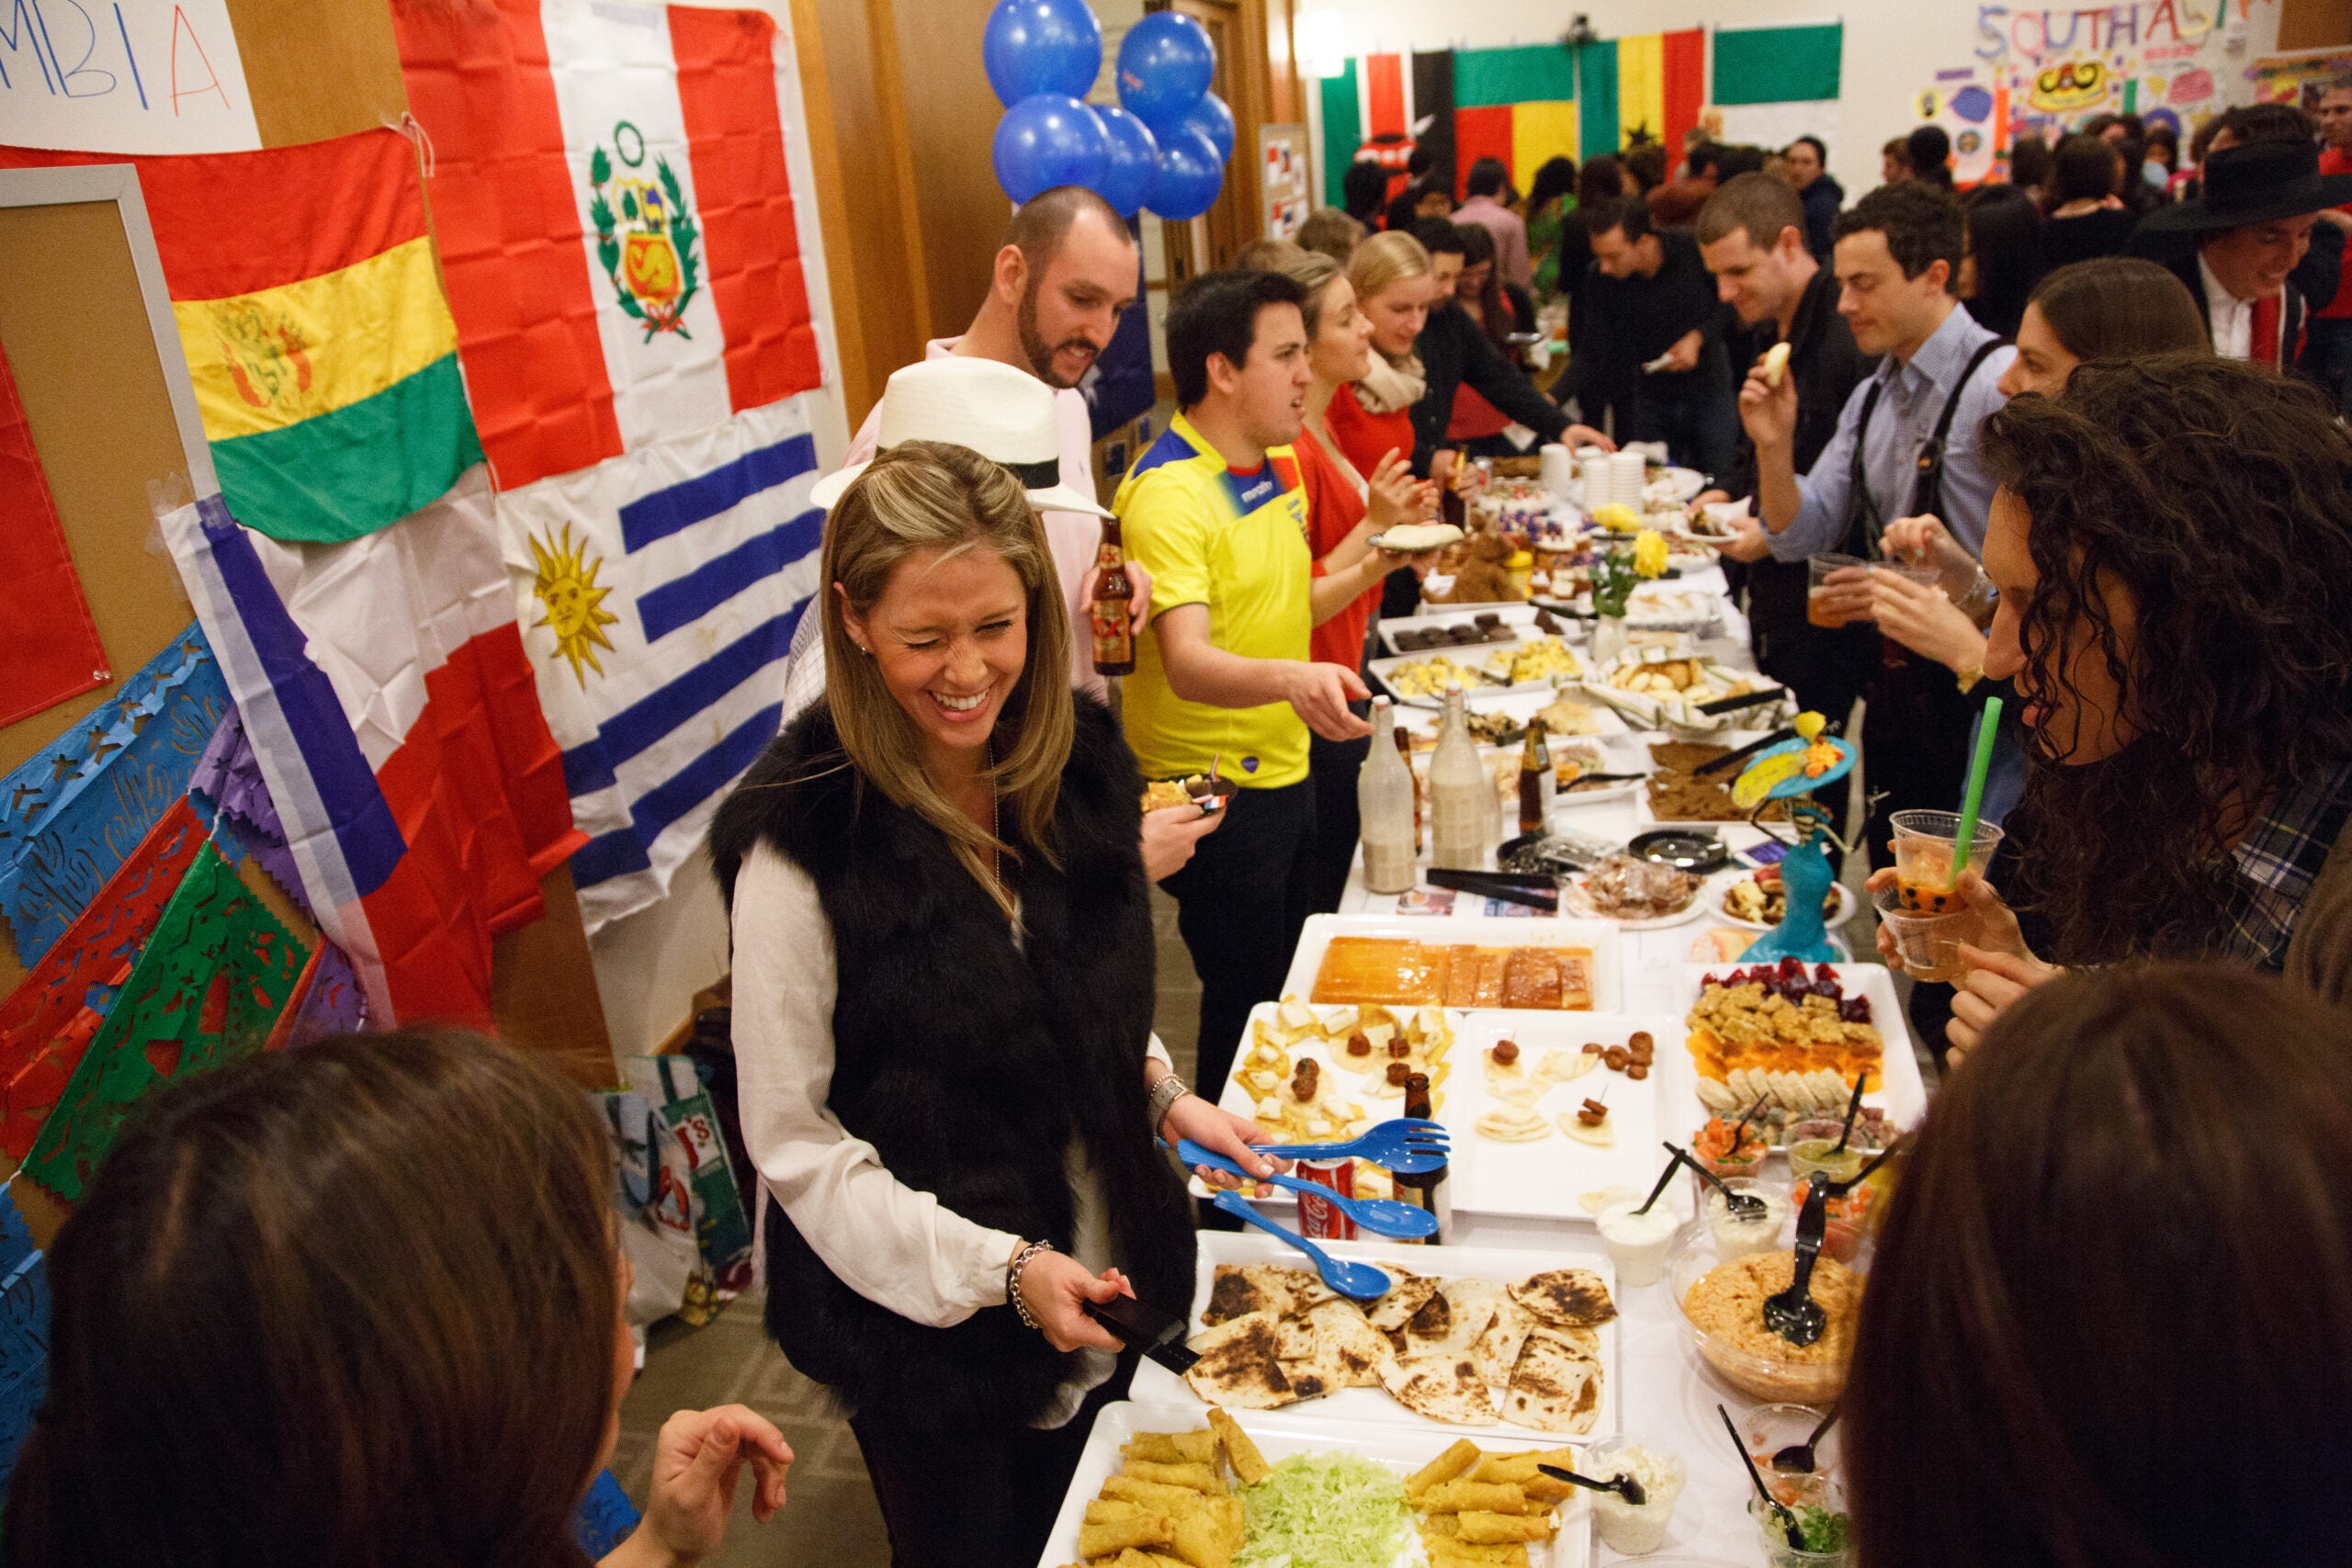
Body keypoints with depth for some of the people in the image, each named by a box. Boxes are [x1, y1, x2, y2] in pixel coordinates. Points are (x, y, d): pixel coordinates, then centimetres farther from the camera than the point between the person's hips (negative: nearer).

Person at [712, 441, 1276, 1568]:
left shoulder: (1076, 764, -6)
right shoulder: (803, 846, -25)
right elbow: (793, 1140, -18)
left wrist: (1163, 1097, -4)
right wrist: (998, 1267, -22)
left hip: (1094, 1293, 5)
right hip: (925, 1334, -5)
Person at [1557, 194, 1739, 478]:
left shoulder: (1693, 249, -17)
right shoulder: (1604, 282, -12)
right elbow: (1594, 354, -10)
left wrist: (1698, 338, -19)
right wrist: (1553, 398, -23)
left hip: (1709, 392, -2)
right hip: (1651, 399, 2)